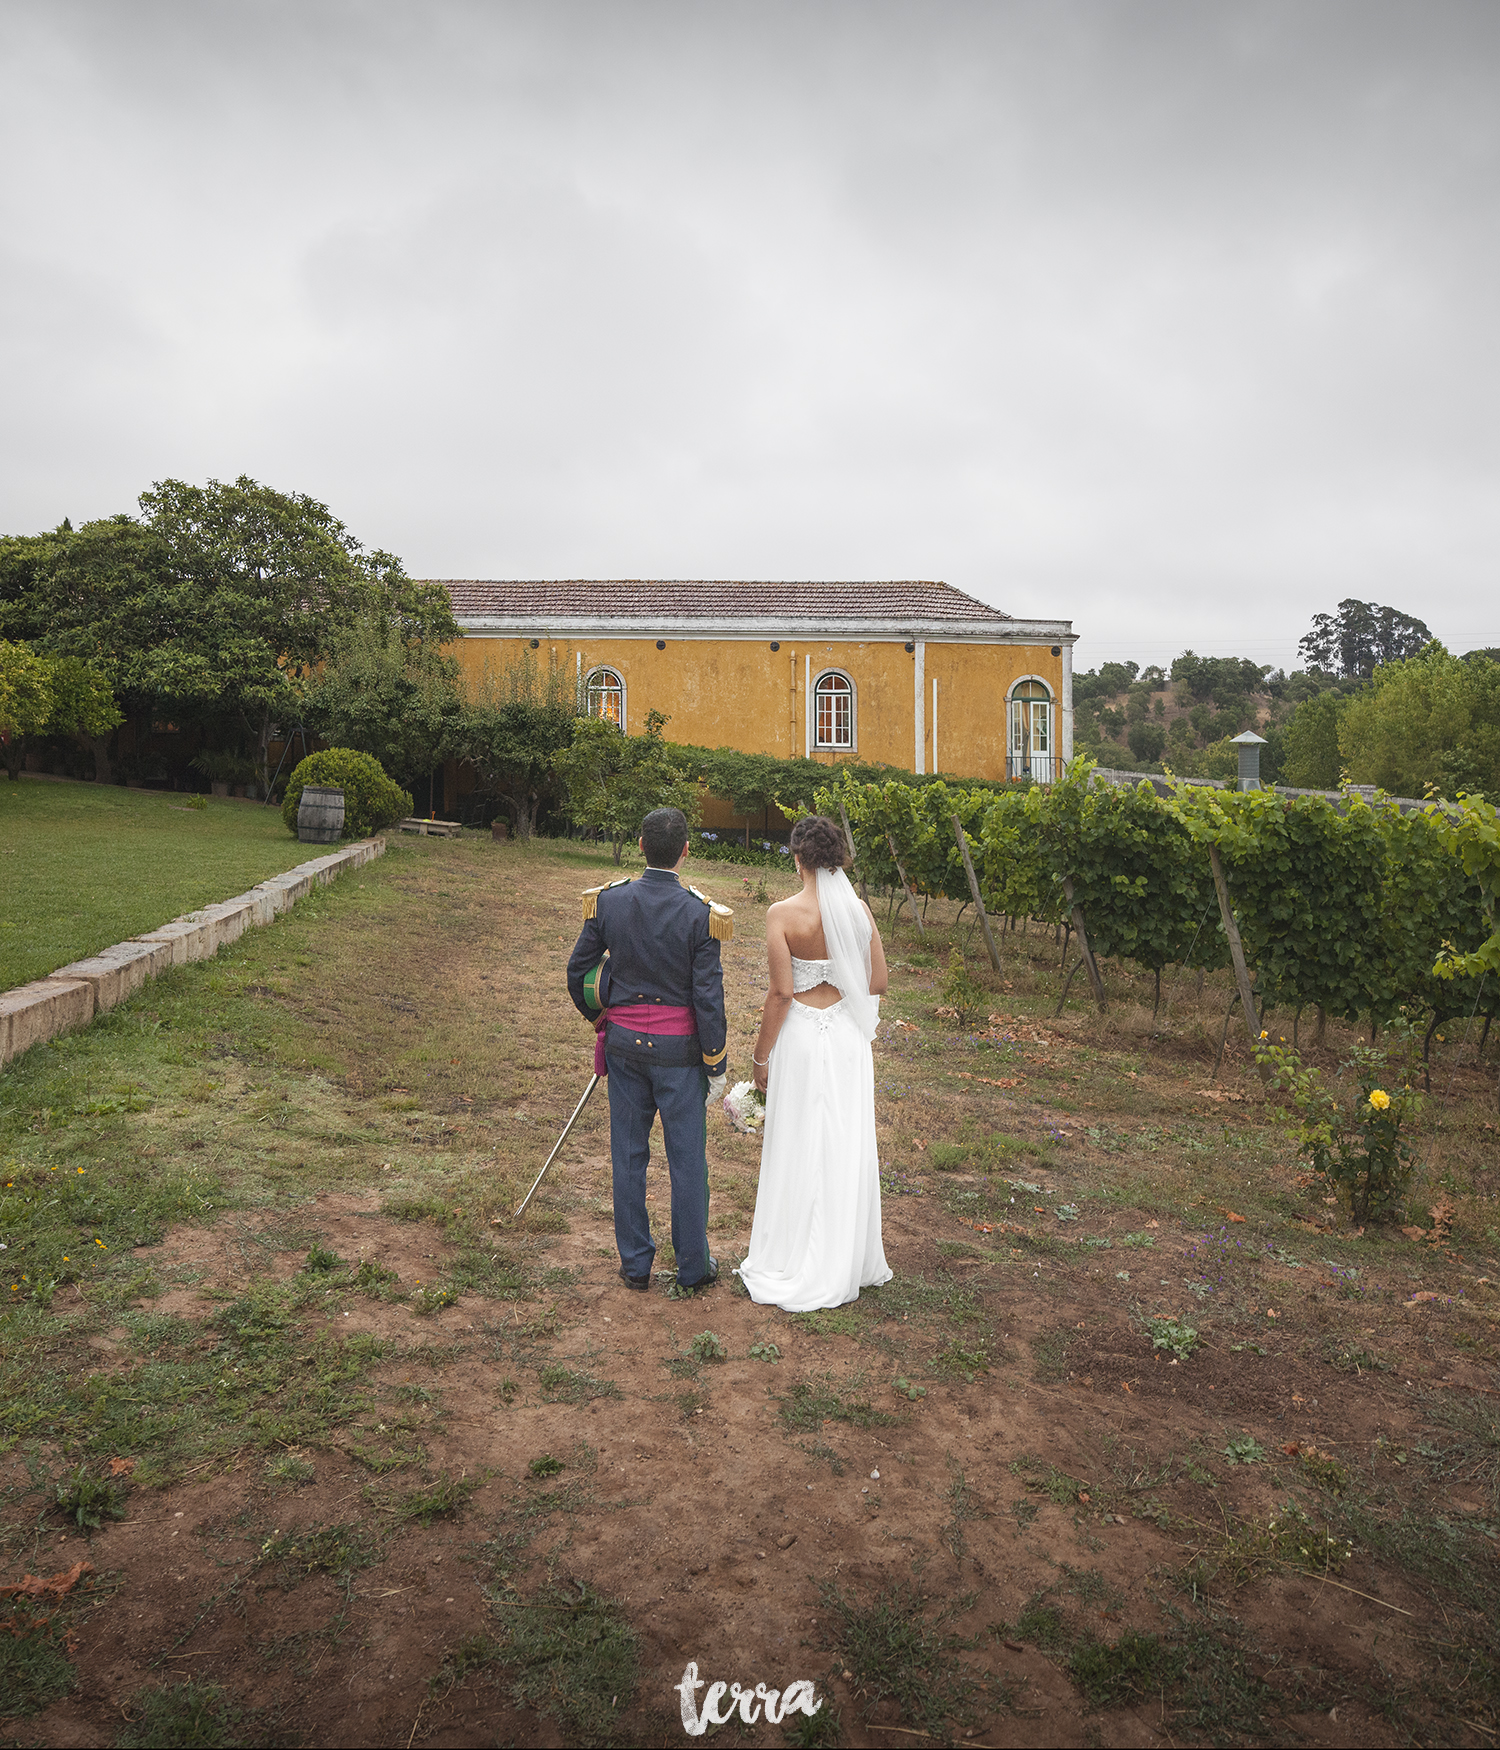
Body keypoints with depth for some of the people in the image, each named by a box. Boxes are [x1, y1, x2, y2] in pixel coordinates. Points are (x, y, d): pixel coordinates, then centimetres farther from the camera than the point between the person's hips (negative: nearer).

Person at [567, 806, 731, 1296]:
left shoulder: (607, 901, -5)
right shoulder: (700, 914, -15)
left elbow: (577, 971, 4)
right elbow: (708, 997, -13)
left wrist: (597, 1016, 22)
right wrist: (716, 1065, -3)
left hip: (624, 1044, 3)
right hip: (679, 1049, -3)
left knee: (628, 1155, 13)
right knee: (687, 1159, 9)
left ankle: (635, 1264, 24)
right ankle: (693, 1267, 21)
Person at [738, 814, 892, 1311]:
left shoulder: (782, 914, -15)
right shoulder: (859, 908, -2)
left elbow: (781, 992, -15)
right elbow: (878, 982, 1)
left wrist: (761, 1055, -6)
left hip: (802, 1037, -4)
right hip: (849, 1037, 4)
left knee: (799, 1146, 7)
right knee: (847, 1145, 14)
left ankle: (796, 1265, 18)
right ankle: (850, 1260, 26)